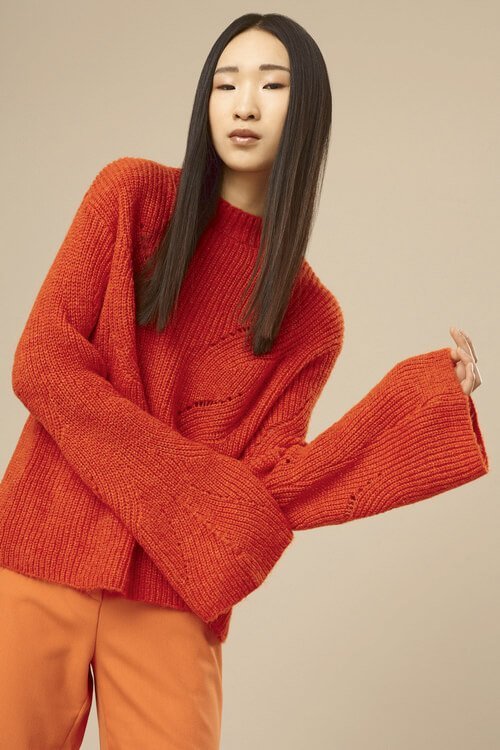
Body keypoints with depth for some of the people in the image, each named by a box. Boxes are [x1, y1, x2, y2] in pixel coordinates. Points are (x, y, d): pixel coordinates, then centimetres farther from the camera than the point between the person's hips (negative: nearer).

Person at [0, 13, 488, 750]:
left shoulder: (313, 320, 4)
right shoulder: (132, 193, 1)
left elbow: (264, 482, -4)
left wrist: (423, 396, -11)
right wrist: (196, 492, -12)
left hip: (173, 602, 1)